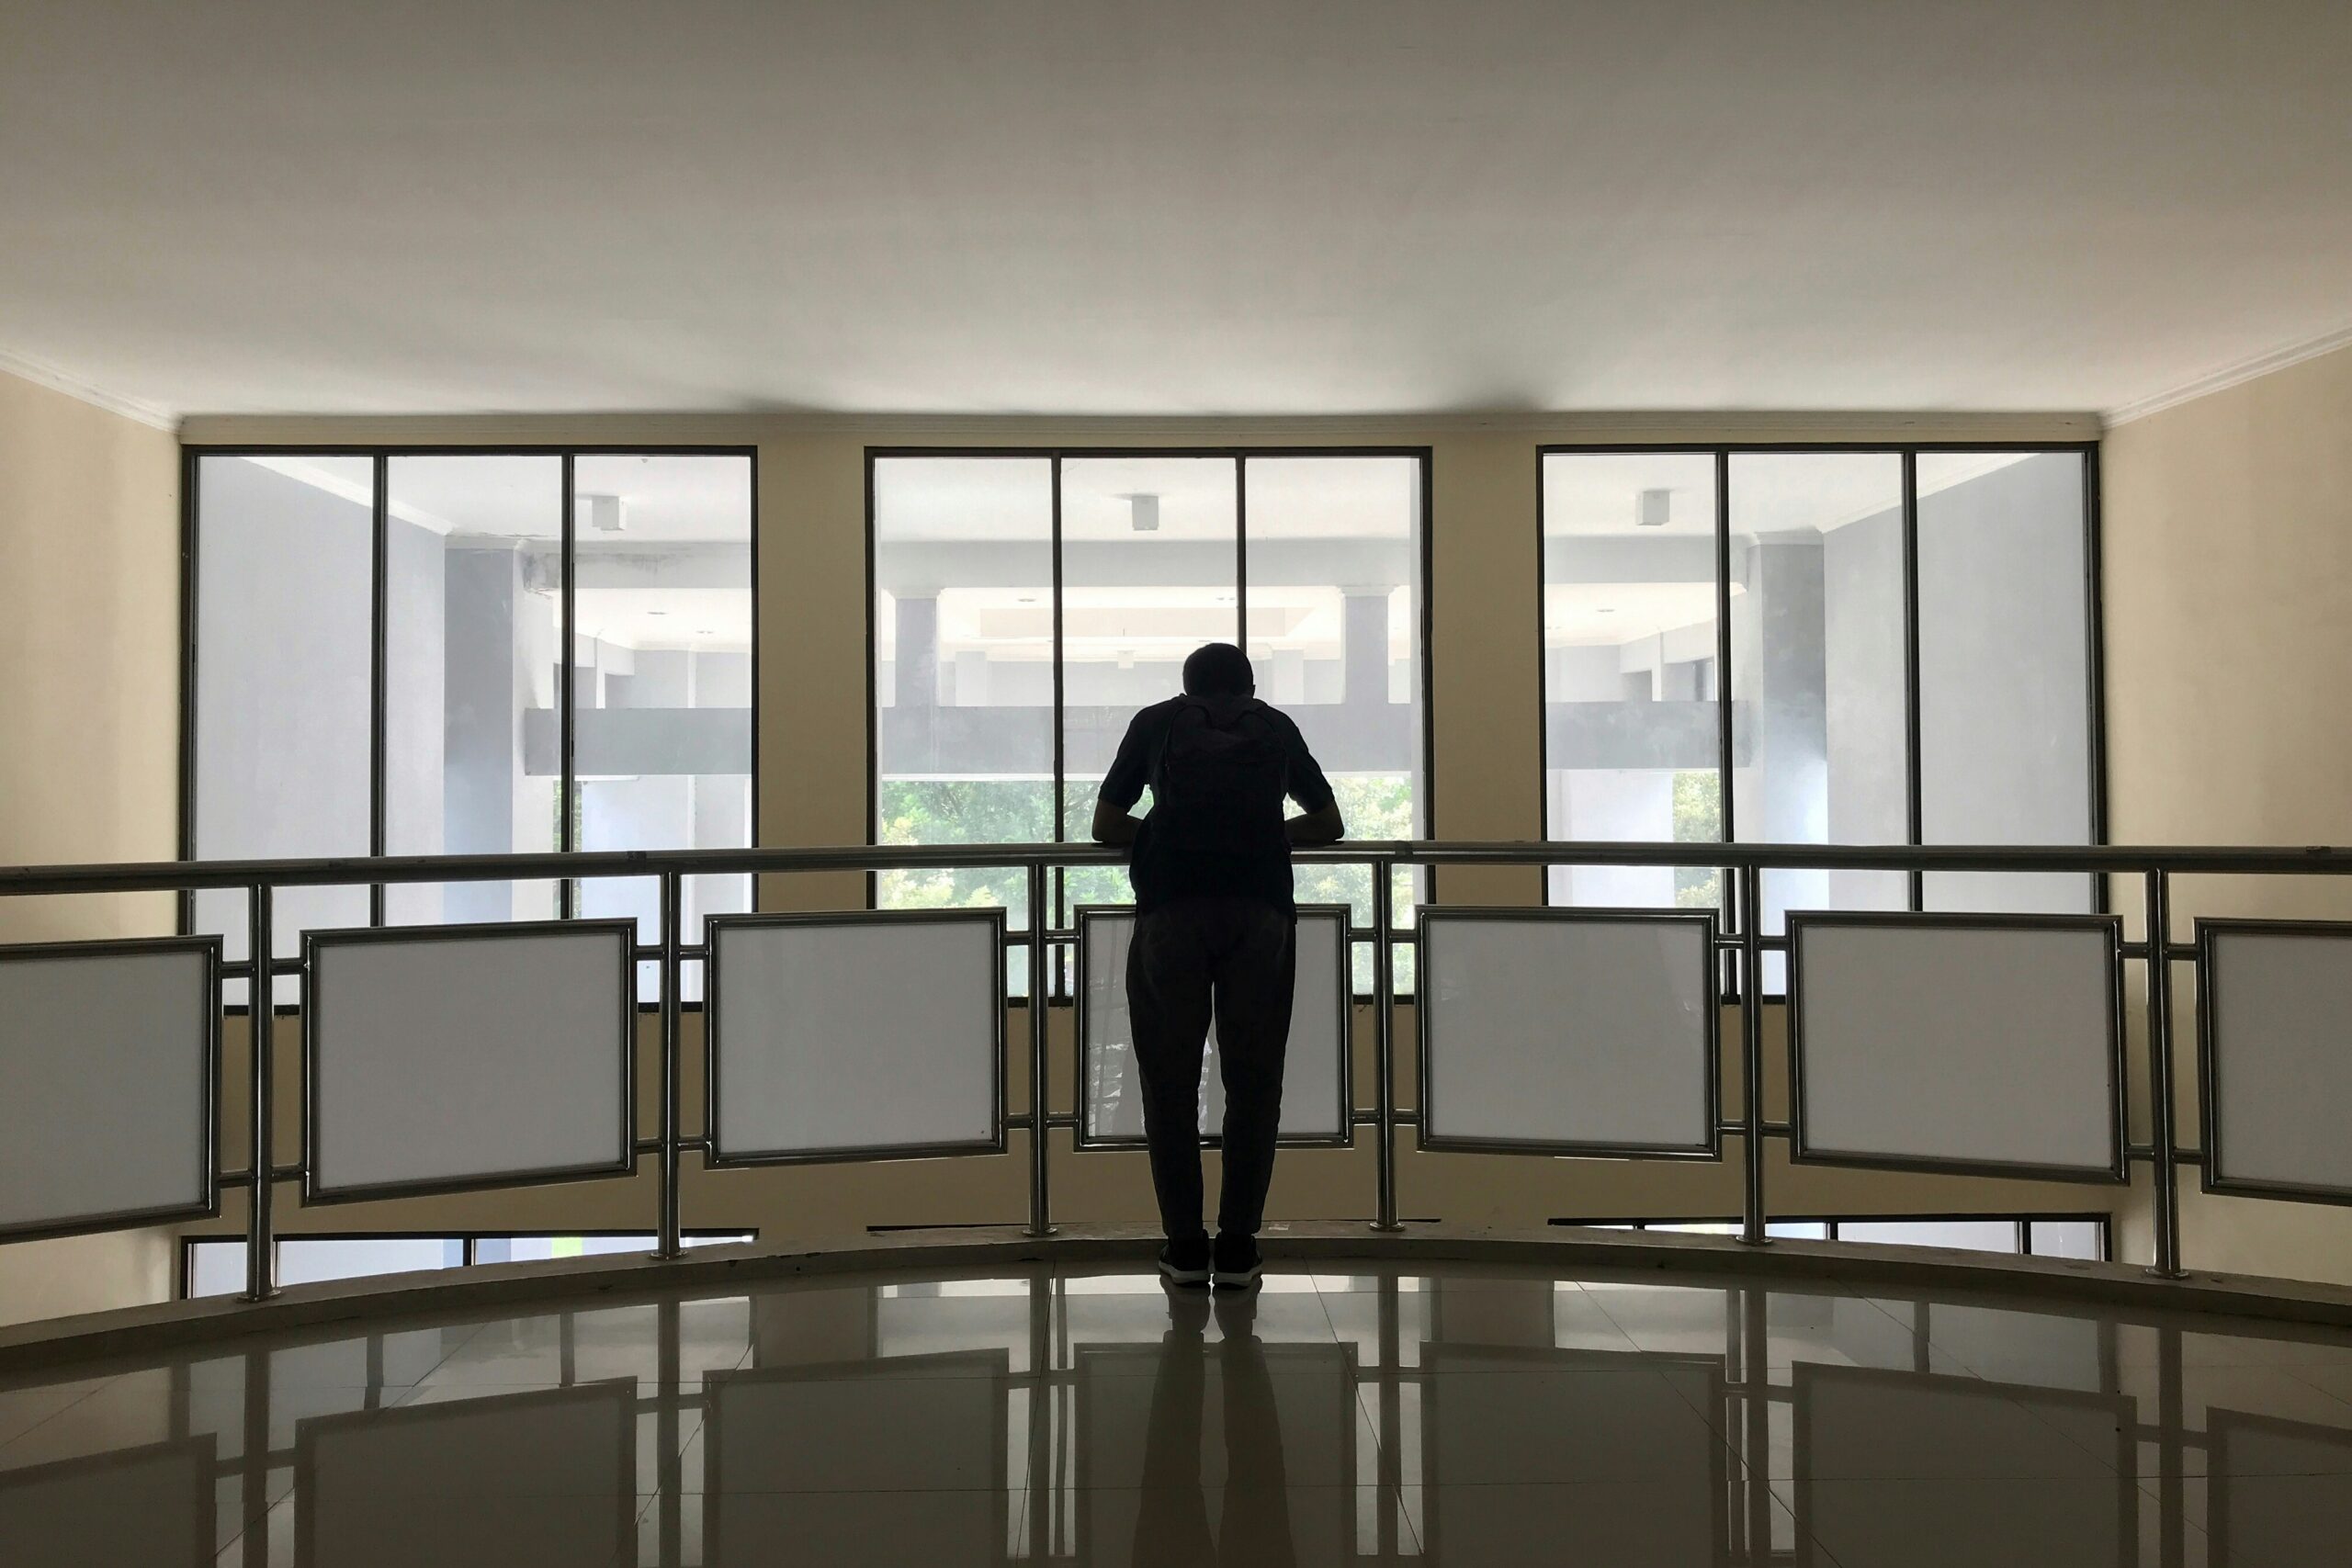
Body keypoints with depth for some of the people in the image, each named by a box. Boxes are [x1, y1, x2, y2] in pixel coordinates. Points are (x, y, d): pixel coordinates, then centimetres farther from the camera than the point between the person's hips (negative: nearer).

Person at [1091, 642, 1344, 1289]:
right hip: (1262, 907, 1)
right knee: (1253, 1080, 9)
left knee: (1170, 1079, 9)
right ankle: (1238, 1248, 11)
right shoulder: (1276, 726, 24)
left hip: (1171, 907, 0)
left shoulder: (1157, 721, 23)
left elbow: (1106, 825, 26)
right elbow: (1329, 824, 33)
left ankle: (1185, 1246, 11)